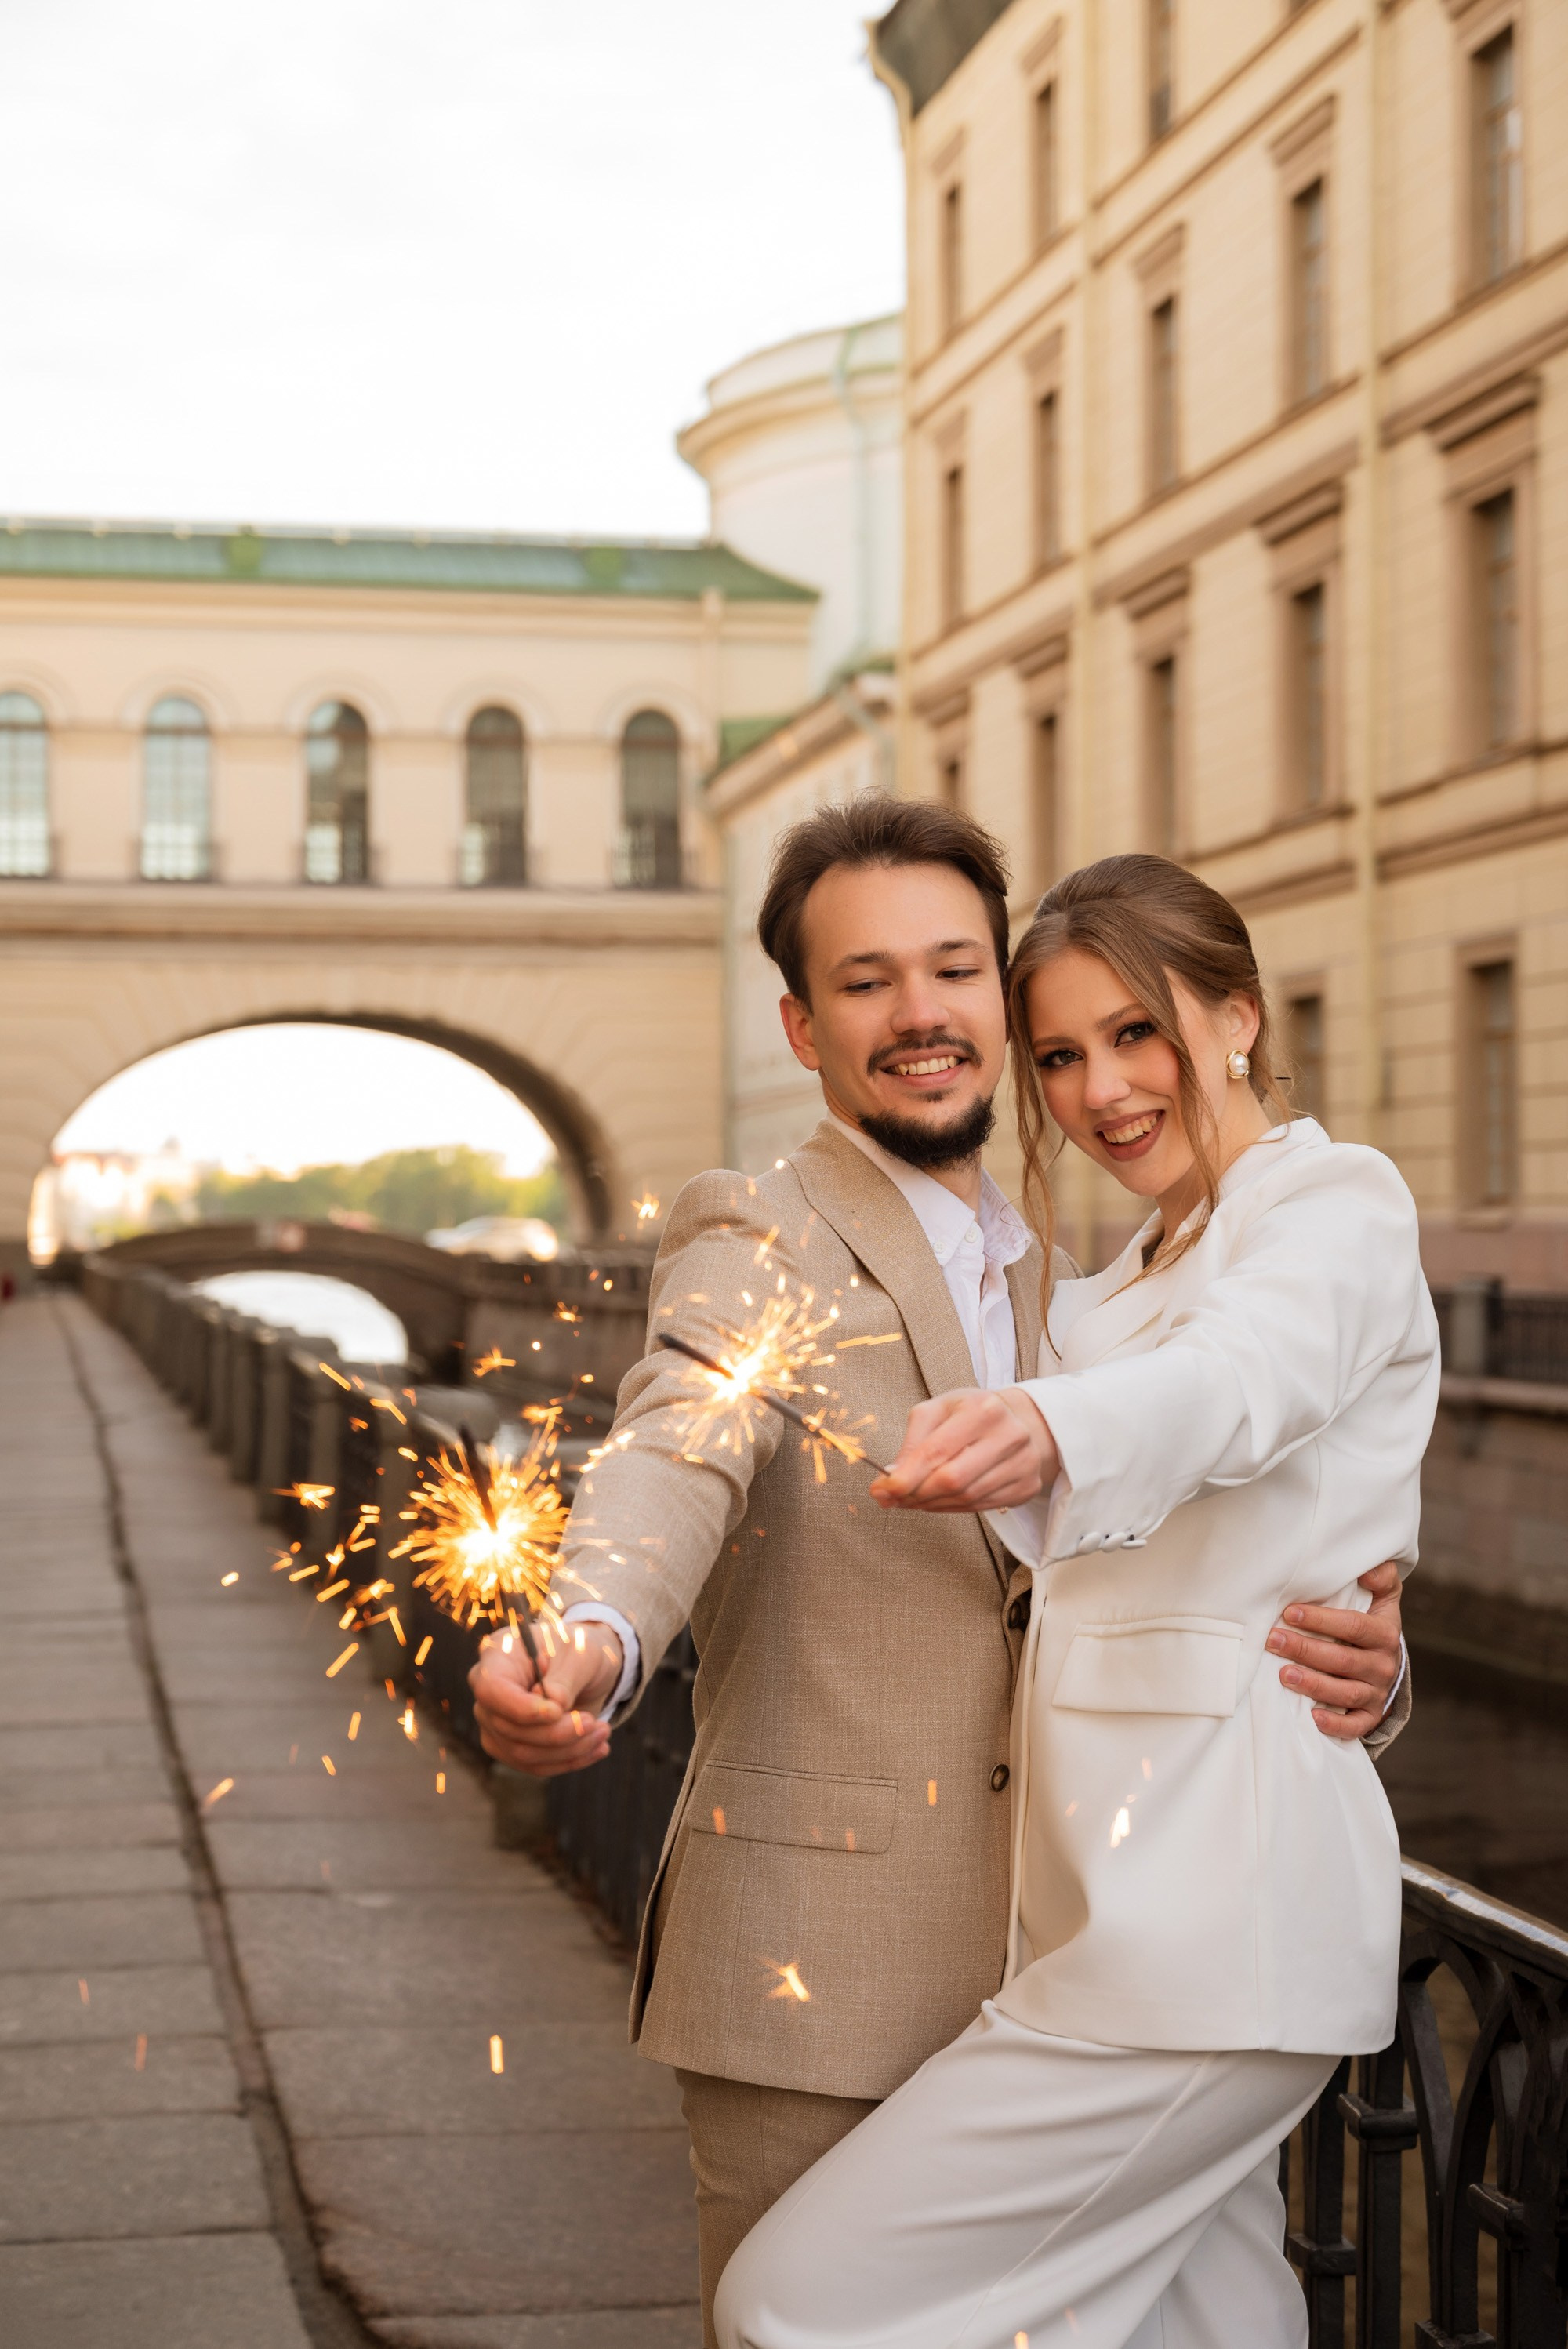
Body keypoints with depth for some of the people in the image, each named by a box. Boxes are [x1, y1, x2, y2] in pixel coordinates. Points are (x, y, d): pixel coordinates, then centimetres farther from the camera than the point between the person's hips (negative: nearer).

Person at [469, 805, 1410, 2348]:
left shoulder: (1050, 1291, 14)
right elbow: (672, 1463, -26)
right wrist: (590, 1646, -48)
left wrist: (1356, 1661, -10)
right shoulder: (752, 1244, -6)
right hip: (811, 1980, -6)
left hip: (1021, 1986, 6)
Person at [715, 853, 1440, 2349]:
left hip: (1205, 1915, -9)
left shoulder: (1338, 1203, -5)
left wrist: (1044, 1431, -50)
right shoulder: (1125, 1284, 22)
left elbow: (1240, 1380, -29)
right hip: (1135, 1897, 9)